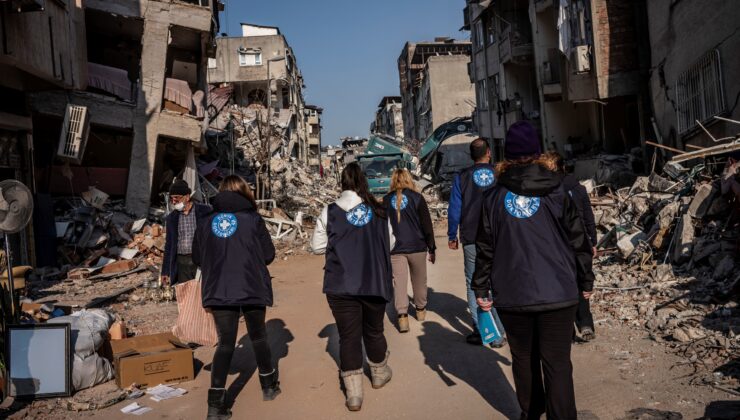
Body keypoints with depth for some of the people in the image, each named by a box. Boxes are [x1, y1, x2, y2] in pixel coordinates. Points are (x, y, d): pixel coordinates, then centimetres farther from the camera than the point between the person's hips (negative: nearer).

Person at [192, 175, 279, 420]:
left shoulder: (208, 221, 4)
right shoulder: (252, 218, -4)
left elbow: (198, 259, 8)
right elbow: (268, 255, -2)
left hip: (219, 291, 2)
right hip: (252, 288, -2)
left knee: (225, 343, 8)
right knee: (258, 336, 17)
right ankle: (269, 386, 31)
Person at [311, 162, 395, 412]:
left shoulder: (330, 212, -4)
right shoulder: (379, 211, 1)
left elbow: (317, 246, 1)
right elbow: (390, 244, 9)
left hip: (341, 286, -1)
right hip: (375, 283, 2)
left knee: (348, 337, 7)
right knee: (374, 330, 20)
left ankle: (353, 393, 8)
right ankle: (379, 374, 40)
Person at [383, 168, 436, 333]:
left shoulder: (386, 200, 3)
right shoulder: (417, 198, -2)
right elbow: (427, 225, -2)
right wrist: (432, 248, 5)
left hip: (395, 249, 0)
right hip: (417, 246, 0)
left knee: (399, 282, 2)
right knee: (419, 280, 17)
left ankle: (402, 316, -9)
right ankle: (420, 310, 32)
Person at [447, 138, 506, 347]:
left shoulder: (462, 177, 0)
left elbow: (454, 209, 0)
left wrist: (452, 236, 9)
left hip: (471, 241, -1)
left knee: (474, 286, 9)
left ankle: (479, 332, 10)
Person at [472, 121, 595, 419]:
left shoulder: (494, 197, 1)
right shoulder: (557, 192, -1)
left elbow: (485, 248, 1)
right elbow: (578, 240, 1)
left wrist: (481, 288, 8)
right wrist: (586, 281, 12)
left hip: (513, 294, 1)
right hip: (558, 292, -1)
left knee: (523, 358, 18)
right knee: (557, 363, 4)